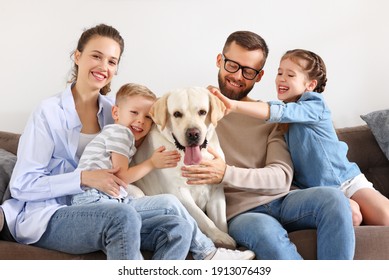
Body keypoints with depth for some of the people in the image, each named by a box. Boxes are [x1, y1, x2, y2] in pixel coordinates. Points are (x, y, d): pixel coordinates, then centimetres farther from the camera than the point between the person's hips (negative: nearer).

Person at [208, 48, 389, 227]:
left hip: (346, 179, -2)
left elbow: (279, 112, -29)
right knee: (350, 214, -29)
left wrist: (234, 105, -40)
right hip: (312, 189, 2)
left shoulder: (315, 106, -12)